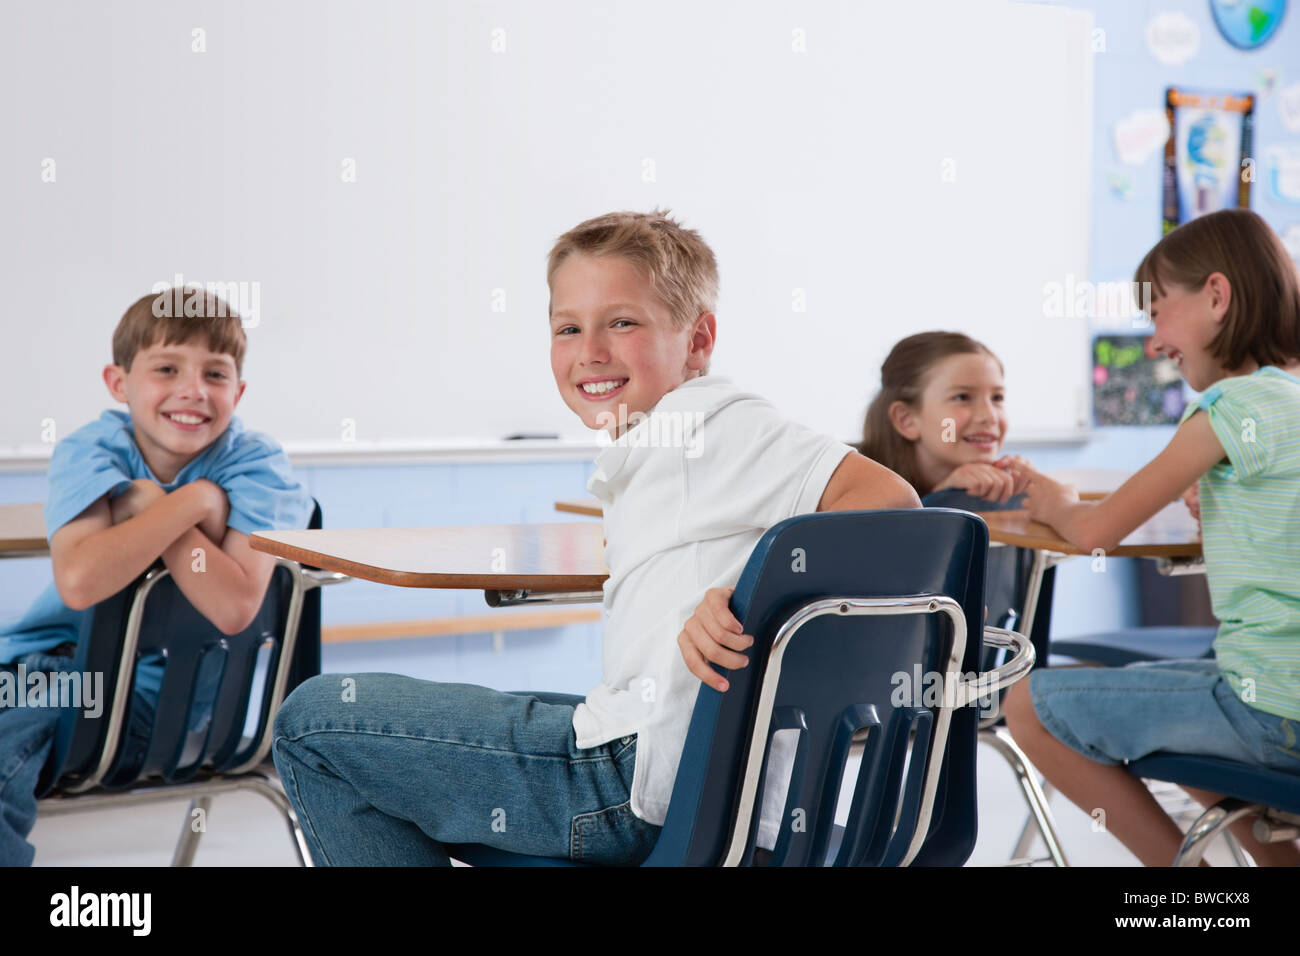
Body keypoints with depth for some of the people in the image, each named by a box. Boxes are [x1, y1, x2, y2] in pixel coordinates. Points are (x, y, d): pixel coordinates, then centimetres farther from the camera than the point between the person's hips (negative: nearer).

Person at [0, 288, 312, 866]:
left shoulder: (256, 466, -9)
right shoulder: (89, 451, -6)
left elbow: (234, 607, -26)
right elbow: (80, 580, -26)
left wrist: (150, 504, -21)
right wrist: (195, 501, -22)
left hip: (156, 691, -3)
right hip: (49, 661, 4)